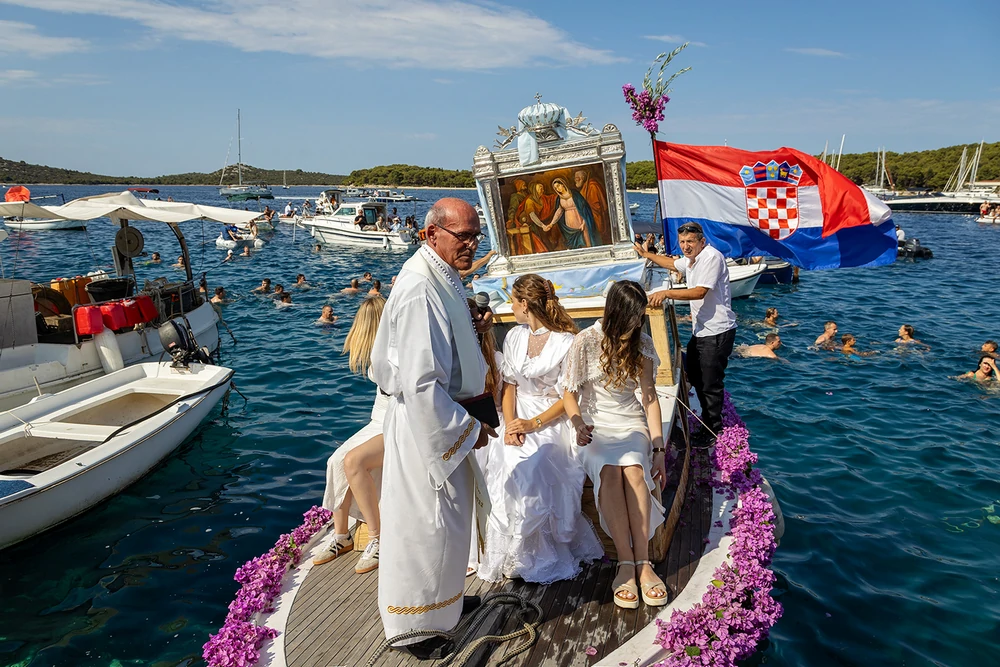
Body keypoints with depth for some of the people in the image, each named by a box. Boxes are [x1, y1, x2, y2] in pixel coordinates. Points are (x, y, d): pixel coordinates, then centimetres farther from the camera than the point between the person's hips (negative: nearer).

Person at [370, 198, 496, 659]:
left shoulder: (443, 277, 6)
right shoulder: (420, 291, -27)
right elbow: (420, 384, -30)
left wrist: (465, 411, 15)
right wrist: (467, 428, -19)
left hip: (443, 417, 10)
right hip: (426, 425, -10)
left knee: (446, 517, 24)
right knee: (423, 523, 6)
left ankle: (442, 597, 46)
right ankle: (414, 627, 26)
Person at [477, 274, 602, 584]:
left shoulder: (566, 342, -7)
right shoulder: (514, 337, 12)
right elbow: (509, 385, 10)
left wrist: (533, 424, -16)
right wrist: (510, 423, -7)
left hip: (552, 418, -5)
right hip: (518, 417, 5)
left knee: (528, 474, -27)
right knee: (502, 469, -22)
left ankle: (539, 557, -8)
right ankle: (508, 553, -7)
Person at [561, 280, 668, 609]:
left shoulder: (642, 344, 4)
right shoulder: (586, 342, -6)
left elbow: (649, 396, 4)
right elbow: (569, 393, 0)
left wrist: (659, 449, -5)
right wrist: (578, 425, -20)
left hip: (631, 424, 2)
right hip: (594, 425, -2)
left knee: (633, 469, -32)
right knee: (609, 471, -34)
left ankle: (641, 562, -29)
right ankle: (626, 563, -29)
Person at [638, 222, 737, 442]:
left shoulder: (711, 257, -18)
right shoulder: (691, 260, 12)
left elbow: (700, 292, -27)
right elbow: (672, 263, 35)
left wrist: (666, 293, -32)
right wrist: (647, 255, 41)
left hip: (717, 332, -10)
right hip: (700, 331, 11)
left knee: (710, 384, -3)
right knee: (695, 377, 20)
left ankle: (713, 429, 12)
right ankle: (707, 417, 37)